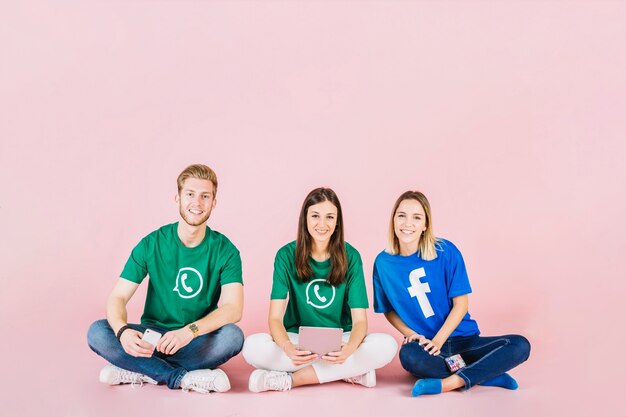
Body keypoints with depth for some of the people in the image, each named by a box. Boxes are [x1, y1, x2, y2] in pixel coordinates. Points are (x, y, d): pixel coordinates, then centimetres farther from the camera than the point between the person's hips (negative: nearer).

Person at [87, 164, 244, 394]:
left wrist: (189, 331, -36)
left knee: (232, 335, -32)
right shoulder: (151, 244, -5)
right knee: (97, 333, -24)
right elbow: (117, 297, -9)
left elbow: (233, 308, -19)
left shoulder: (225, 250, -7)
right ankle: (184, 378, -26)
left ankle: (139, 370, -22)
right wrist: (123, 330, -32)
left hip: (199, 341, -1)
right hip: (153, 334, 1)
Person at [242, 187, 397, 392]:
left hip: (340, 340, 0)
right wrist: (288, 348, -37)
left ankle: (291, 379, -22)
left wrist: (349, 349, -34)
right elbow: (275, 317, -13)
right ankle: (350, 372, -21)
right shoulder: (287, 255, -6)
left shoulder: (350, 256, -4)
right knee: (252, 346, -30)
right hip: (298, 339, 0)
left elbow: (359, 320, -10)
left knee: (387, 345, -28)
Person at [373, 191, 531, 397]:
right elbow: (388, 310, 7)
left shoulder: (446, 252, -9)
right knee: (408, 355, -37)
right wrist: (410, 334, -10)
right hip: (423, 343, -1)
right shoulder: (384, 262, -4)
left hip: (463, 339, 1)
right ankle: (489, 375, -21)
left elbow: (460, 304, -6)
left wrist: (437, 341, -16)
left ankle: (450, 382, -27)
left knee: (520, 345, -21)